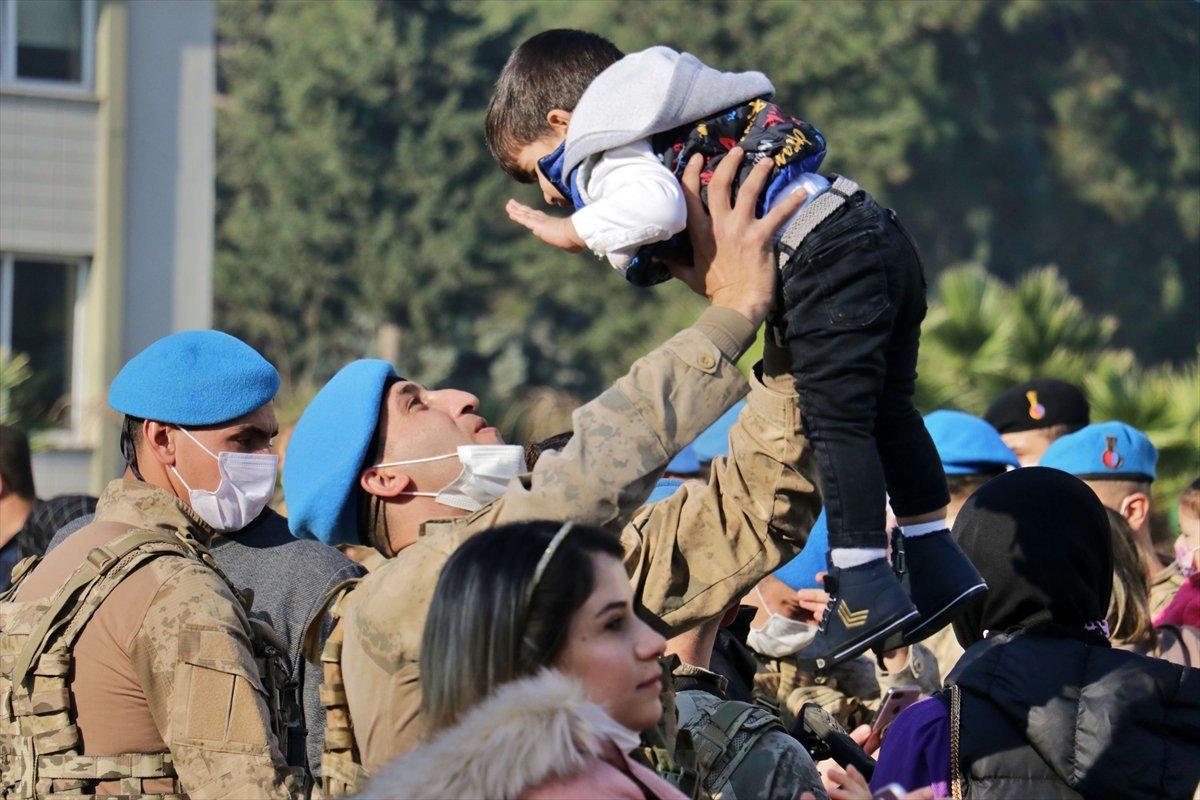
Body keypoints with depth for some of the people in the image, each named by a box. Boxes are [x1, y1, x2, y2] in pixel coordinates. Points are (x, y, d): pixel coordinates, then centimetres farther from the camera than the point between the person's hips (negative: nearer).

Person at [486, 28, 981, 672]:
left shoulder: (602, 154, -1)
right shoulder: (668, 129, 29)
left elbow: (657, 205, -21)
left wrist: (575, 230, -7)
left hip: (823, 259, -10)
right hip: (874, 228, 10)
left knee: (834, 420, -9)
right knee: (884, 412, 18)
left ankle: (866, 586, -12)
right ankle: (939, 563, 23)